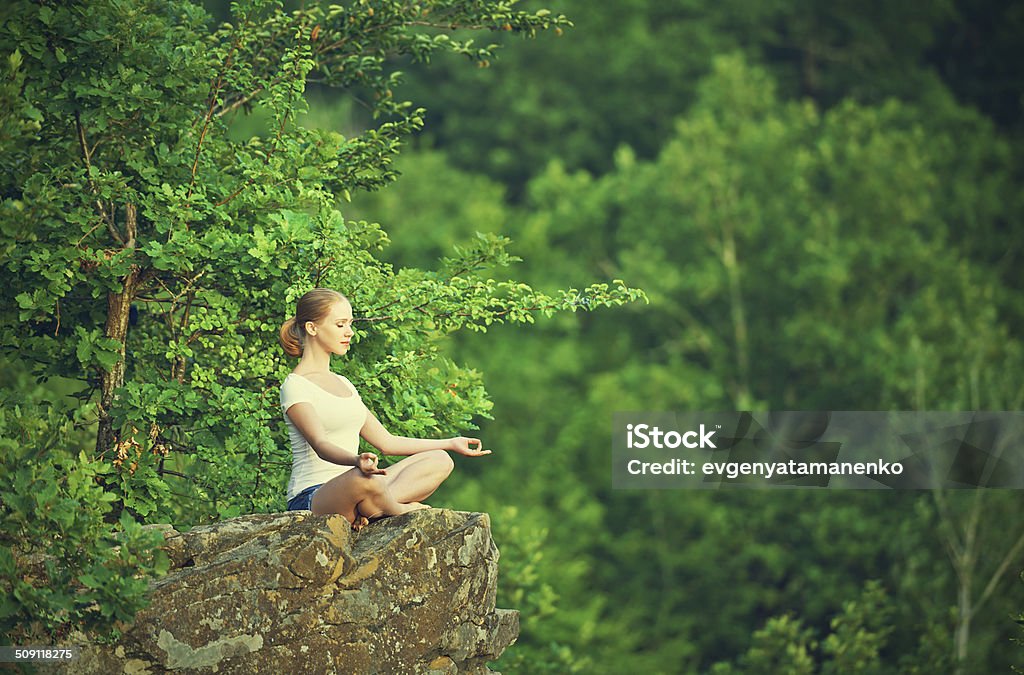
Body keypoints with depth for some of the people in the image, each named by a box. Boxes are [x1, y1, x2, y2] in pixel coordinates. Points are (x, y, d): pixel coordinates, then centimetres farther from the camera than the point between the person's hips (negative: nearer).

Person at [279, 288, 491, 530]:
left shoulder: (342, 383, 23)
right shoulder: (295, 386, -5)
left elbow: (386, 442, 25)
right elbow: (320, 445, -22)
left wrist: (450, 443, 25)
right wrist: (356, 461, -43)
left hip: (347, 489, 9)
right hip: (311, 498, -9)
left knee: (440, 461, -2)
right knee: (365, 480, -42)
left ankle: (367, 510, -23)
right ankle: (401, 510, -10)